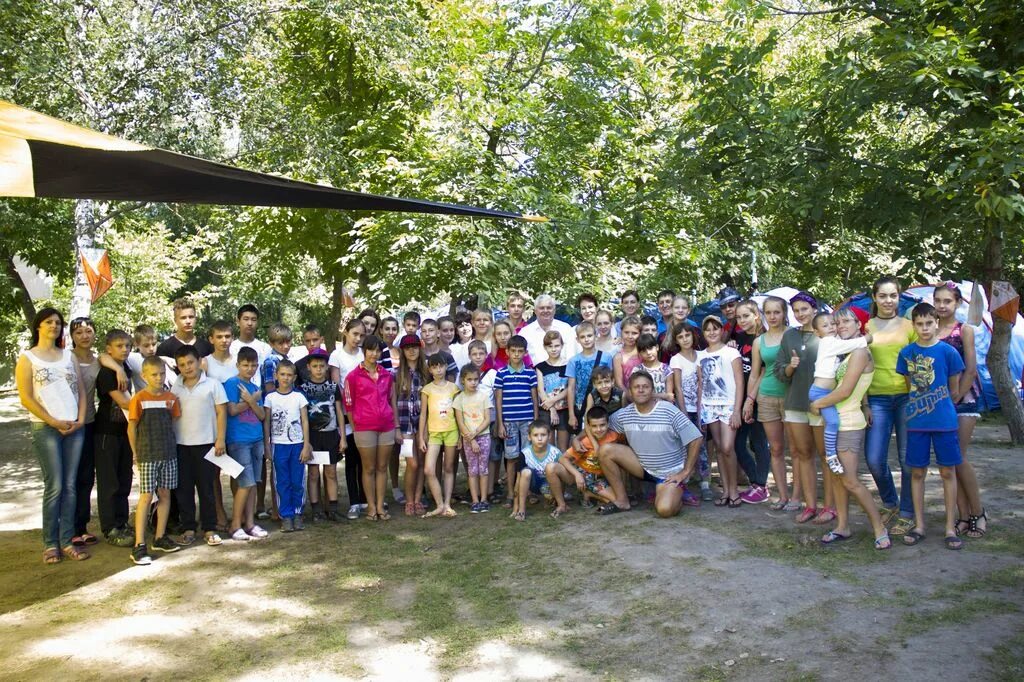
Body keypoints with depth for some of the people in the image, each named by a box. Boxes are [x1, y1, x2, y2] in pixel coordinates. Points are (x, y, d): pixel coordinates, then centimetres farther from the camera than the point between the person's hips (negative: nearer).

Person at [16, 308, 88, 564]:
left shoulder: (69, 356, 14)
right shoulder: (27, 358, 2)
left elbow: (81, 391, 12)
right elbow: (26, 398, -5)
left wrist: (80, 419, -3)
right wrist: (54, 422, -10)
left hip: (74, 428, 4)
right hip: (45, 428, -4)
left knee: (70, 486, 3)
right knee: (54, 486, -7)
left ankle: (67, 541, 8)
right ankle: (50, 543, 3)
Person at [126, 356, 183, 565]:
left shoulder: (171, 398, 4)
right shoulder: (139, 398, -7)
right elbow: (132, 428, -3)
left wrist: (170, 444, 5)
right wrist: (136, 453, -1)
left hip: (169, 454, 4)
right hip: (147, 456, -4)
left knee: (165, 494, 9)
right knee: (146, 496, -5)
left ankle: (160, 537, 21)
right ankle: (139, 545, -3)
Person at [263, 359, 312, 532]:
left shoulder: (299, 397, 3)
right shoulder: (270, 397, 2)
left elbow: (305, 421, 3)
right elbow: (266, 422, 5)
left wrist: (306, 446, -2)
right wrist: (267, 445, 0)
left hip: (297, 444, 0)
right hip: (279, 445, 0)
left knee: (298, 482, 3)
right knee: (282, 482, 2)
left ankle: (297, 514, 15)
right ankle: (286, 516, 9)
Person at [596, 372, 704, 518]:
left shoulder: (669, 411, -18)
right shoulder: (623, 414, -4)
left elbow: (696, 439, -16)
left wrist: (685, 472, -15)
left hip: (671, 473, -5)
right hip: (643, 467, 5)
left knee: (665, 510, -30)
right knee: (606, 450, -14)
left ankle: (676, 495, 8)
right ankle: (622, 501, -3)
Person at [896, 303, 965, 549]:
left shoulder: (948, 352, -5)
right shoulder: (906, 353, 2)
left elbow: (953, 390, 3)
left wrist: (939, 406, 7)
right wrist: (916, 407, 4)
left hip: (944, 421, -2)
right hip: (916, 422, 2)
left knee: (948, 472, 4)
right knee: (918, 472, 8)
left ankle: (950, 528, 13)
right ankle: (919, 525, 18)